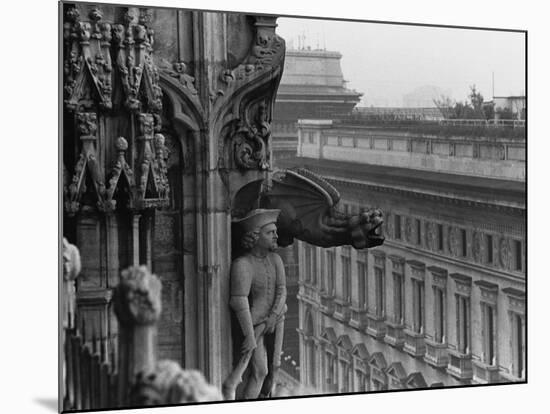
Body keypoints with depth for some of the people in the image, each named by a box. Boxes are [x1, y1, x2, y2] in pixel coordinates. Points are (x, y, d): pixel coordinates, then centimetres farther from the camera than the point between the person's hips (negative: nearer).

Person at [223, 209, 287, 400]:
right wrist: (250, 337, -31)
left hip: (275, 318, 6)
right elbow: (240, 302, -30)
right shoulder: (242, 264, -25)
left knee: (273, 365, 14)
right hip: (252, 321, -6)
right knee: (259, 371, -11)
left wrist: (273, 318, -19)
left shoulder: (276, 260, -4)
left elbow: (281, 291, -5)